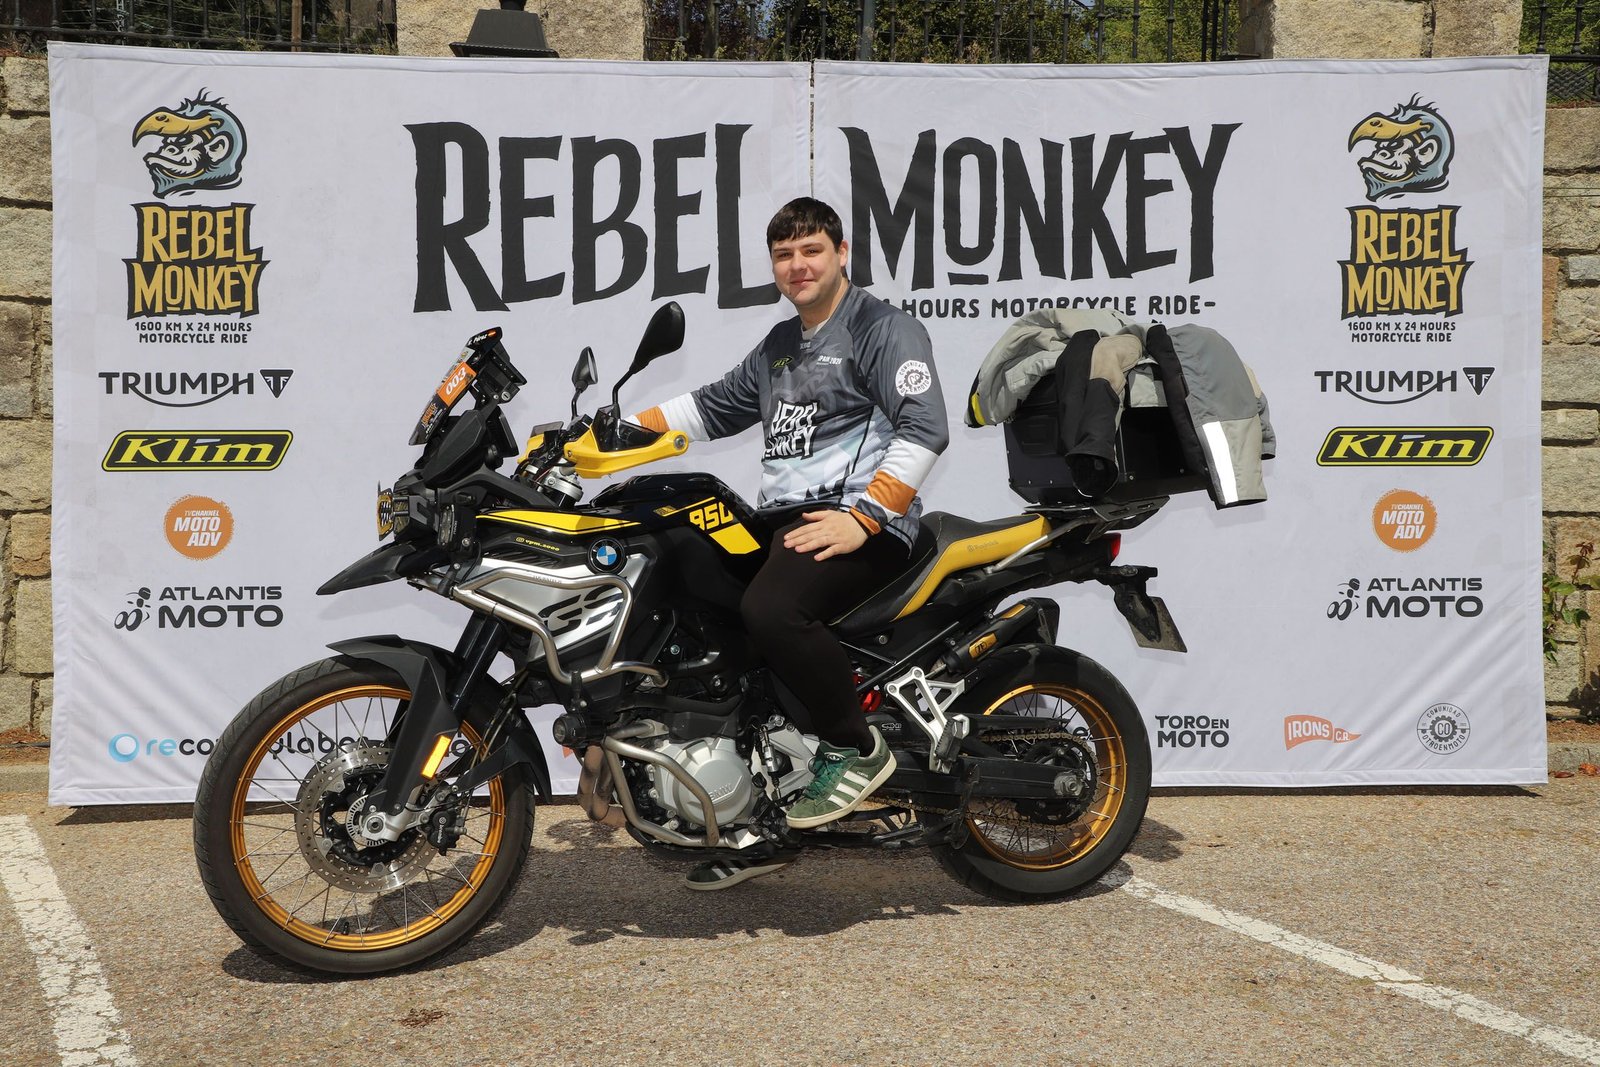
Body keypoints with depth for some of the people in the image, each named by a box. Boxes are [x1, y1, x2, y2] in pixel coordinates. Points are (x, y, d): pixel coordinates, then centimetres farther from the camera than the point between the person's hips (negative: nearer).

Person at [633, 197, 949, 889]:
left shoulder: (883, 328, -3)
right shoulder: (779, 345, 25)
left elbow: (925, 428, -15)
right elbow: (715, 406, 30)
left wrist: (863, 518, -23)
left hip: (860, 522, -9)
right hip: (780, 519, 9)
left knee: (770, 610, -35)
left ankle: (857, 749, -11)